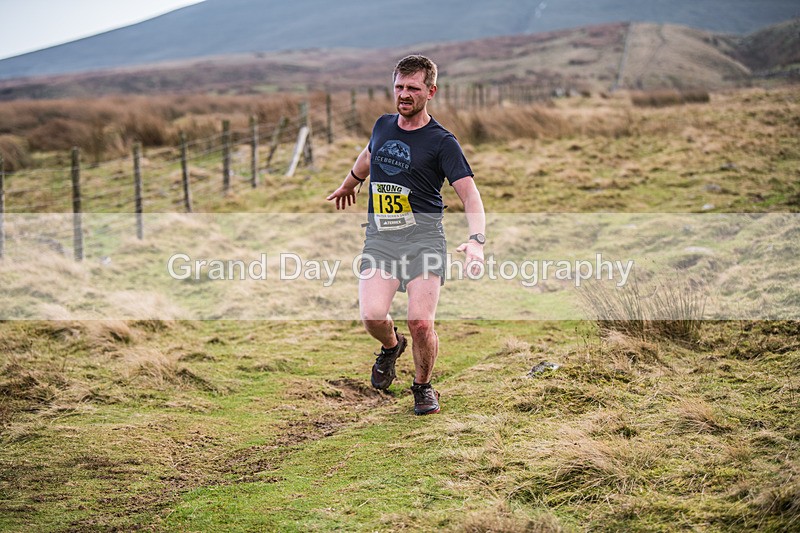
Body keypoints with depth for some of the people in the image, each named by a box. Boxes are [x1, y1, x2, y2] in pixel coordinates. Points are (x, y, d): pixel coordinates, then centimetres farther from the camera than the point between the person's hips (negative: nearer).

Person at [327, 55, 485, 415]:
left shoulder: (442, 142, -4)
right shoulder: (383, 125, 11)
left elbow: (470, 195, -12)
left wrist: (476, 240, -28)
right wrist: (349, 184, 52)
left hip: (423, 236, -3)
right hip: (380, 236, 3)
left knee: (421, 323, -16)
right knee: (372, 316, -17)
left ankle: (423, 387, 15)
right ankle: (391, 346, 21)